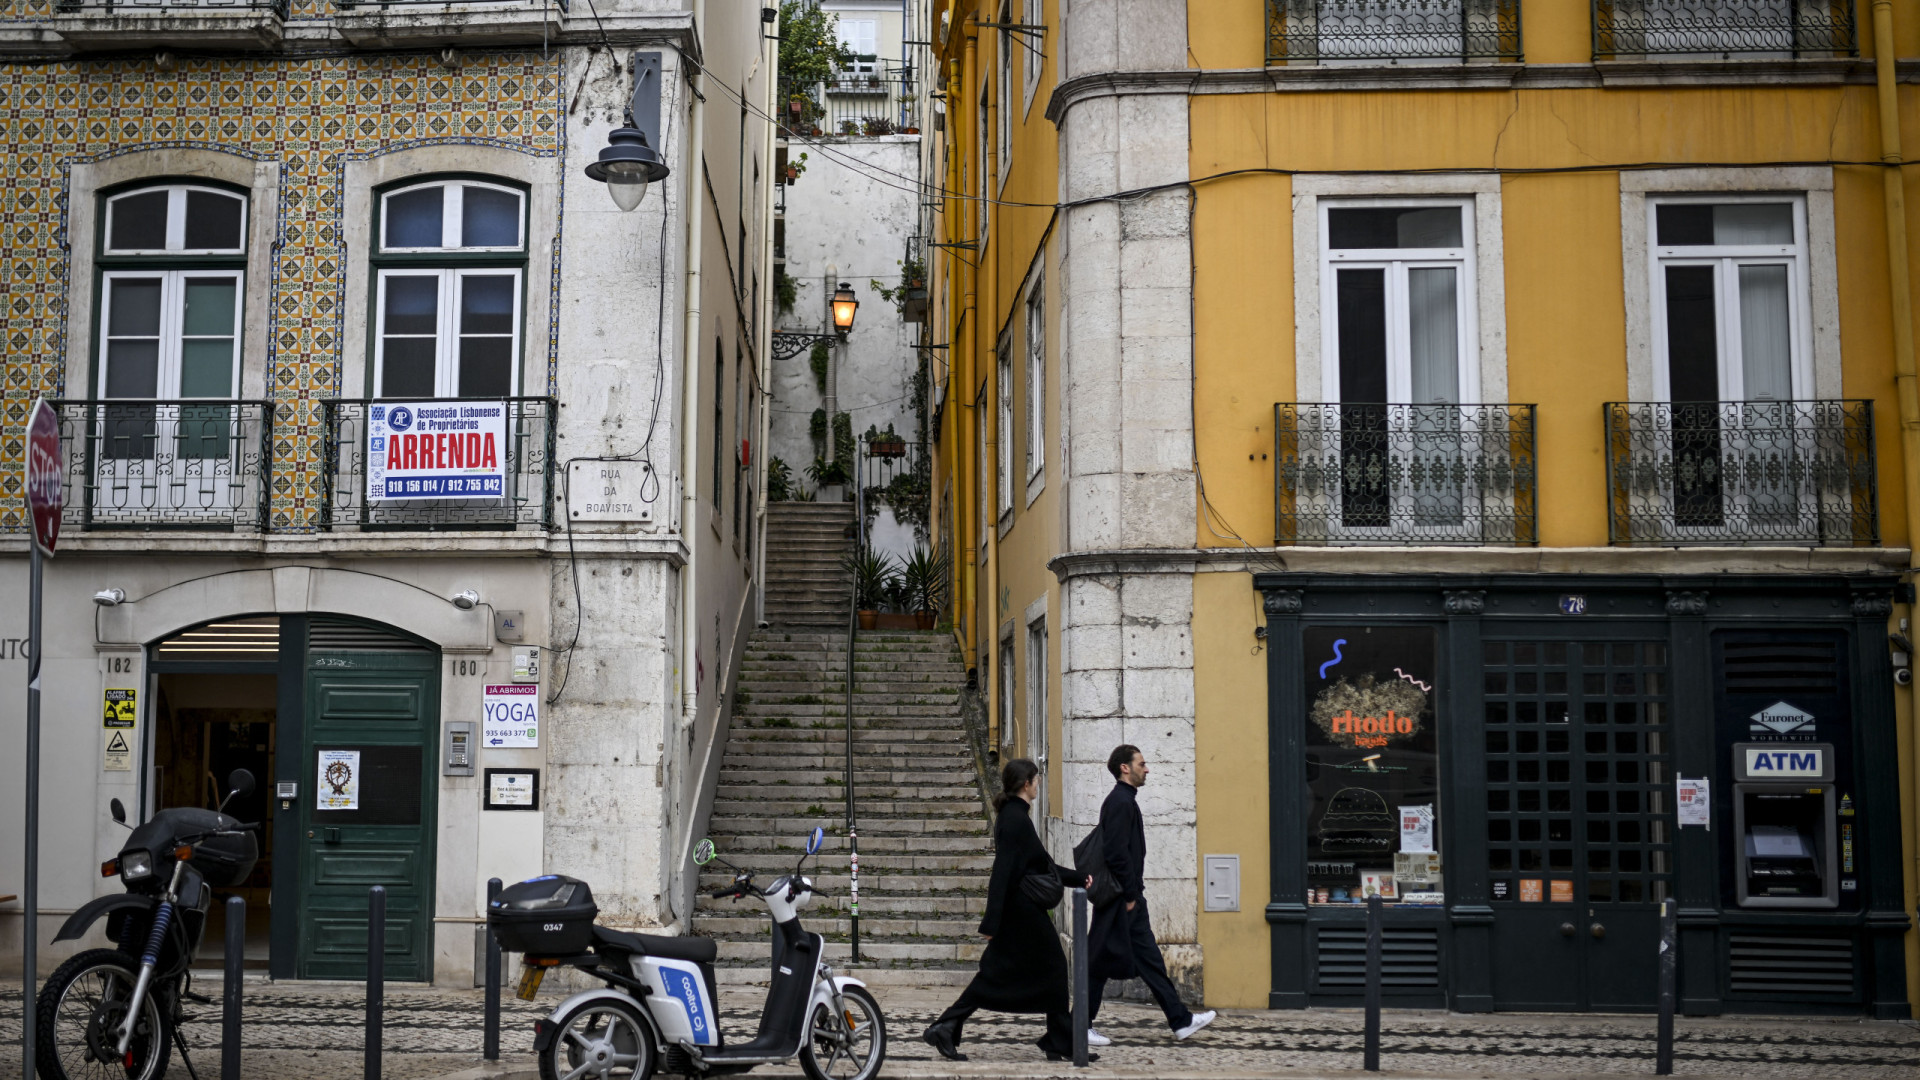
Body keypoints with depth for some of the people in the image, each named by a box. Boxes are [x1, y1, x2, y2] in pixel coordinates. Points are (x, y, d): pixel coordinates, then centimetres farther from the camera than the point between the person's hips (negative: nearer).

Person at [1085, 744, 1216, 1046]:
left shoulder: (1125, 801, 16)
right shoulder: (1121, 802, -16)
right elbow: (1117, 853, -22)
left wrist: (1134, 893, 16)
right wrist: (1130, 894, -18)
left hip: (1129, 898, 10)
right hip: (1119, 898, -10)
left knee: (1149, 959, 11)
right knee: (1101, 962, -3)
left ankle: (1181, 1021, 15)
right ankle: (1080, 1027, 5)